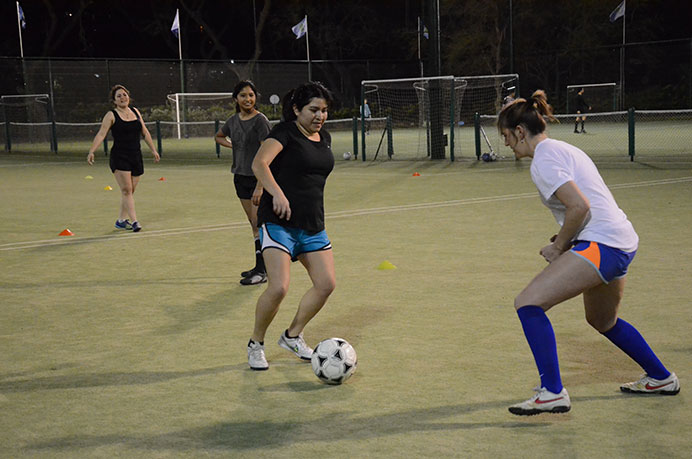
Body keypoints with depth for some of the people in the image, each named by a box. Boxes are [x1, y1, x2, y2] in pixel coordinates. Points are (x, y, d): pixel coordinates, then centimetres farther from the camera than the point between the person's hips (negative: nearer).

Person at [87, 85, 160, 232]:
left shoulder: (135, 111, 13)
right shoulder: (111, 115, -2)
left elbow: (145, 132, 21)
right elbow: (101, 134, -9)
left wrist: (153, 150, 21)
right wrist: (91, 151, -21)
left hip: (136, 156, 5)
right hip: (119, 157, -5)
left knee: (130, 191, 6)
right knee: (126, 190, -12)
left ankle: (121, 220, 17)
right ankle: (134, 221, -14)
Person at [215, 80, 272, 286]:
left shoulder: (260, 121, -12)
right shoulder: (233, 121, 9)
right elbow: (218, 137, 31)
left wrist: (260, 186, -24)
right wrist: (233, 145, 10)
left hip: (258, 178, -7)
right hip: (241, 177, 7)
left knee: (258, 224, -8)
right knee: (254, 225, 12)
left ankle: (262, 271, -4)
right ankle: (260, 267, 19)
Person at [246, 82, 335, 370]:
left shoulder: (325, 139, 15)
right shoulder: (285, 132, -8)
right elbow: (259, 164, -24)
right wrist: (277, 193, -38)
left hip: (312, 226, 8)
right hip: (279, 221, -7)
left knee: (326, 284, 0)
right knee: (278, 287, -17)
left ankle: (292, 336, 20)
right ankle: (256, 344, 6)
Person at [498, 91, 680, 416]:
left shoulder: (543, 161, -12)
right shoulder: (563, 149, 19)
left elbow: (580, 207, -22)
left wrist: (559, 246, -9)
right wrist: (564, 241, 14)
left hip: (600, 245, -11)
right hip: (623, 242, 11)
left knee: (528, 303, -17)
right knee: (603, 321, 31)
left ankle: (552, 393, -19)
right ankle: (661, 378, 45)